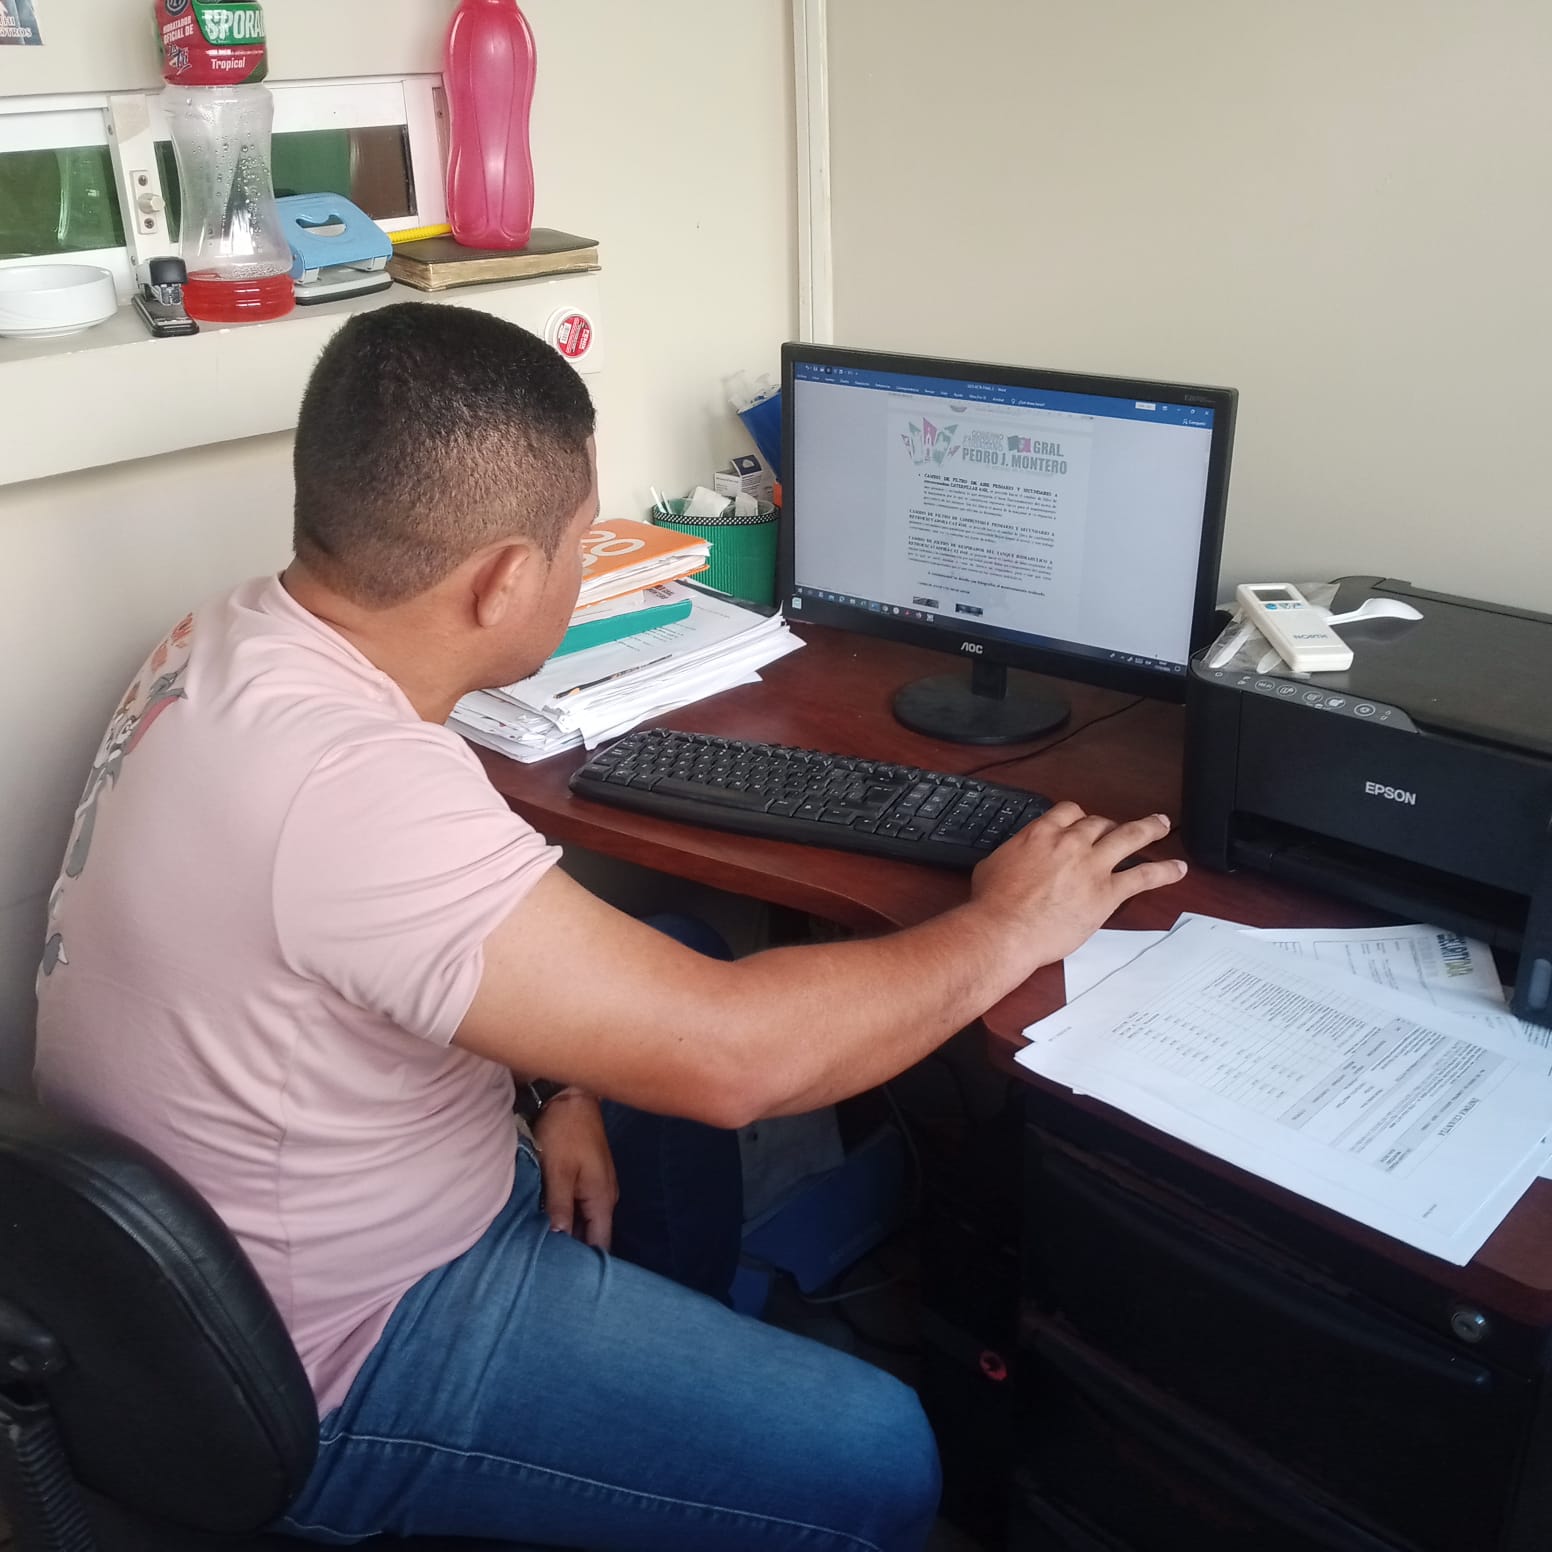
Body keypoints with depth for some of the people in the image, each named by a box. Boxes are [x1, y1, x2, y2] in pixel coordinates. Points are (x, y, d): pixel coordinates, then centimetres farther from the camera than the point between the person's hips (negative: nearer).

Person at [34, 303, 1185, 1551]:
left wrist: (560, 1084, -2)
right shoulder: (349, 783, -37)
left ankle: (693, 1380, 46)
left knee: (672, 1108, 25)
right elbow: (728, 1055, -34)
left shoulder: (241, 639, -6)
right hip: (324, 1378, -9)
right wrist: (1007, 929, -20)